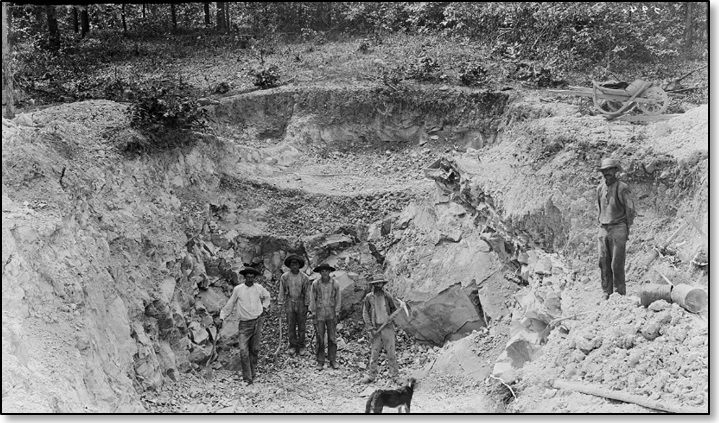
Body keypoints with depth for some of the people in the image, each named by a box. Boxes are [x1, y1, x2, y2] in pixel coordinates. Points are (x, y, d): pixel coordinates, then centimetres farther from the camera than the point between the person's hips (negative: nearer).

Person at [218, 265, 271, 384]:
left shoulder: (259, 288, 2)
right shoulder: (238, 289, -4)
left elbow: (266, 296, 25)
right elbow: (230, 304, 6)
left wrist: (264, 307, 16)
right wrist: (222, 317, 4)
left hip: (257, 321, 2)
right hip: (244, 323, -2)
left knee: (255, 349, 9)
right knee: (243, 351, -9)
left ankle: (253, 373, 23)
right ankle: (247, 377, -3)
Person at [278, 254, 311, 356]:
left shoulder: (304, 278, -7)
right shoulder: (284, 277, -5)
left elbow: (307, 293, -2)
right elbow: (282, 292, 0)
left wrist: (307, 306, -4)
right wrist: (280, 305, -3)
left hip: (301, 303, 0)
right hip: (289, 303, 0)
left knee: (301, 326, 5)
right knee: (291, 326, 3)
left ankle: (301, 347, 14)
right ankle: (293, 346, 13)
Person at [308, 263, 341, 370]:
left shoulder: (335, 284, -7)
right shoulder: (315, 284, -8)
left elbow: (338, 299, 0)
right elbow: (312, 300, -2)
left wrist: (336, 314, -4)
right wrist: (313, 314, -4)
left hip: (331, 314, 1)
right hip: (319, 314, -1)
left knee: (332, 338, 3)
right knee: (320, 339, 1)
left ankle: (333, 360, 14)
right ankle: (320, 362, 11)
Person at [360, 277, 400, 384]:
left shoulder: (387, 297, 2)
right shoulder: (368, 297, -1)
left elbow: (394, 310, 15)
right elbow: (365, 313, 0)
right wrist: (370, 328, -8)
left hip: (387, 327, 1)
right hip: (375, 328, -1)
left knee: (391, 352, 2)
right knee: (373, 352, 3)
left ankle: (395, 375, 8)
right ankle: (371, 375, 12)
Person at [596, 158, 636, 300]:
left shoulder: (622, 188, -7)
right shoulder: (600, 188, 11)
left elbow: (630, 210, -2)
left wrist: (626, 230, 0)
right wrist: (601, 224, 14)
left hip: (618, 229, -5)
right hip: (603, 230, 6)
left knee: (617, 264, -6)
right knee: (603, 263, 3)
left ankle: (620, 293, 1)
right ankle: (606, 293, 10)